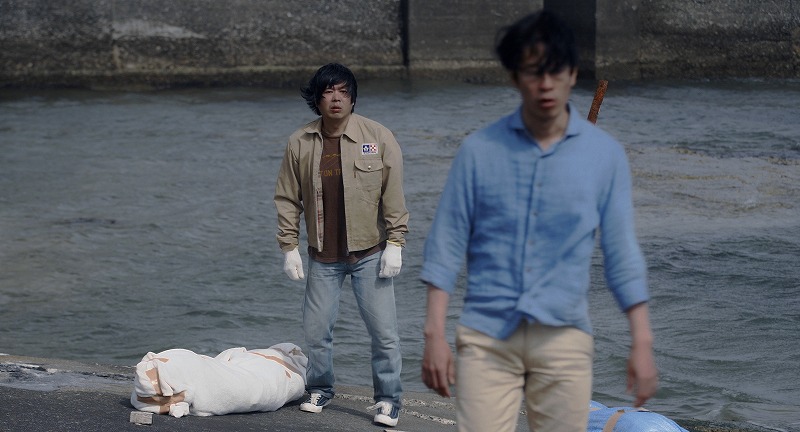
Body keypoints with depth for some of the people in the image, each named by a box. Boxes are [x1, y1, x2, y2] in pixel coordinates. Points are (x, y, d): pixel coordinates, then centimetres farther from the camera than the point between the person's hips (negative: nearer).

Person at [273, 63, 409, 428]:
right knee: (316, 329, 8)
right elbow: (287, 199, 6)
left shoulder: (378, 137, -6)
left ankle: (388, 400, 13)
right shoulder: (299, 143, 0)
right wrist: (289, 247, 3)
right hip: (323, 257, 2)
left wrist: (395, 244, -7)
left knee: (384, 332, -2)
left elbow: (394, 195, -4)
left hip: (369, 254, -2)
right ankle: (320, 390, 31)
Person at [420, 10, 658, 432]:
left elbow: (621, 253, 5)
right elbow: (446, 245, 2)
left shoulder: (605, 154, 2)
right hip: (486, 335, -1)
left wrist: (642, 341, 2)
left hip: (564, 337, 1)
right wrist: (434, 334, -4)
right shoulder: (479, 150, 0)